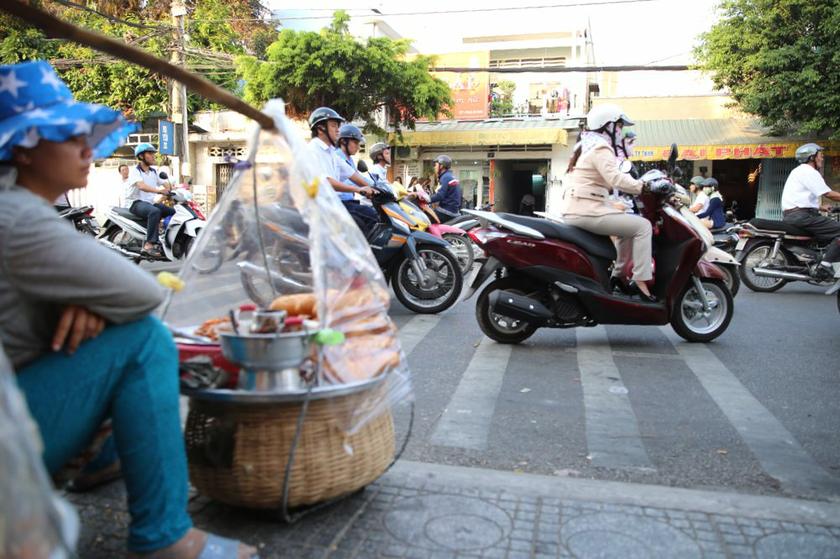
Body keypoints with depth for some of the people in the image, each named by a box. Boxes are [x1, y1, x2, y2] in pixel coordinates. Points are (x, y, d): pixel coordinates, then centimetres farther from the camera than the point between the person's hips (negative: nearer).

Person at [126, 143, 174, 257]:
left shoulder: (154, 171, 14)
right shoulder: (135, 170, -10)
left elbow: (165, 184, 11)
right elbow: (141, 186, -29)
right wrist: (158, 190, -45)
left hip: (150, 202, 8)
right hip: (136, 203, -8)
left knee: (173, 212, -5)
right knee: (155, 211, -36)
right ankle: (149, 245, -39)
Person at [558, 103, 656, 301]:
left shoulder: (588, 145, 23)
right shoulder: (600, 148, -9)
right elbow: (615, 178, -23)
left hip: (575, 210, 10)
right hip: (586, 211, -10)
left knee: (628, 225, 24)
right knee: (642, 226, -9)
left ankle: (618, 274, 20)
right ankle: (640, 282, -12)